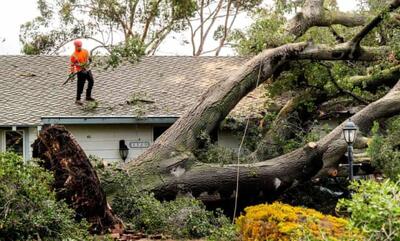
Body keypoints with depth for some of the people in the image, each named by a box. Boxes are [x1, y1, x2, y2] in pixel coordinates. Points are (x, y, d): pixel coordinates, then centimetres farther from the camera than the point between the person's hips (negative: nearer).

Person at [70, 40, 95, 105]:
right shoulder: (74, 55, -14)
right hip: (81, 72, -7)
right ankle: (78, 100, 6)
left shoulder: (85, 51, 1)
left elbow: (89, 59, 14)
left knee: (91, 82, 17)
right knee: (80, 86, -5)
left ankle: (88, 96, 35)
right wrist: (72, 73, -12)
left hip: (87, 70, 7)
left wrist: (88, 63, -5)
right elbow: (72, 65, -9)